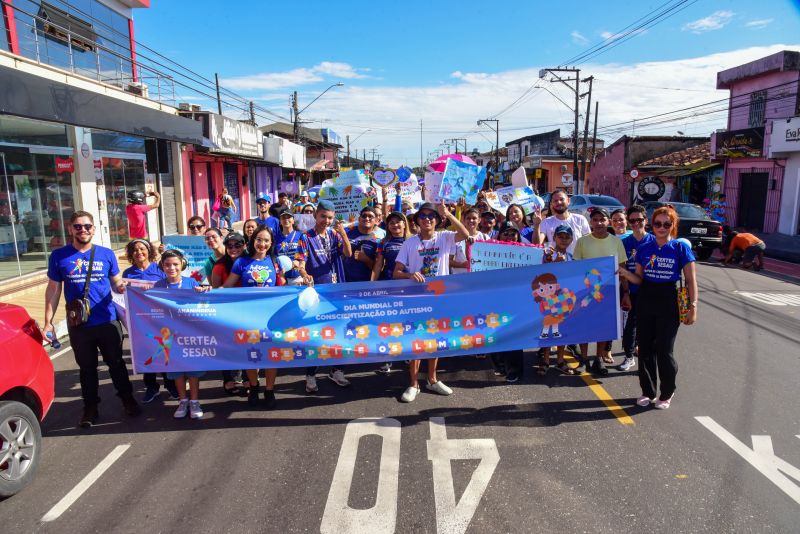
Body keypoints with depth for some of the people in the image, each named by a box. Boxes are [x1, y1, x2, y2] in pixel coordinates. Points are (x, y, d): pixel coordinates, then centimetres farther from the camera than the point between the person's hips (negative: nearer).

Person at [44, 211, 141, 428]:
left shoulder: (107, 254, 1)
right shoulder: (58, 256, -1)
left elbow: (116, 283, 9)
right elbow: (53, 290, 4)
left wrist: (121, 286, -16)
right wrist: (48, 321, -1)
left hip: (108, 321, 0)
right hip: (78, 325, 0)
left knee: (116, 363, 11)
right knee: (87, 367, 13)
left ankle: (128, 398, 28)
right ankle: (90, 407, 28)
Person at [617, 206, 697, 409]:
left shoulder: (681, 248, -4)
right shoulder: (644, 249, 5)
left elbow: (691, 280, -3)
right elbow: (639, 279, 9)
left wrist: (693, 306, -10)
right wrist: (625, 273, -11)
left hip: (669, 303, -3)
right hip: (645, 301, 4)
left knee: (664, 351, -1)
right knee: (645, 348, 7)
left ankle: (666, 394, 20)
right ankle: (648, 392, 23)